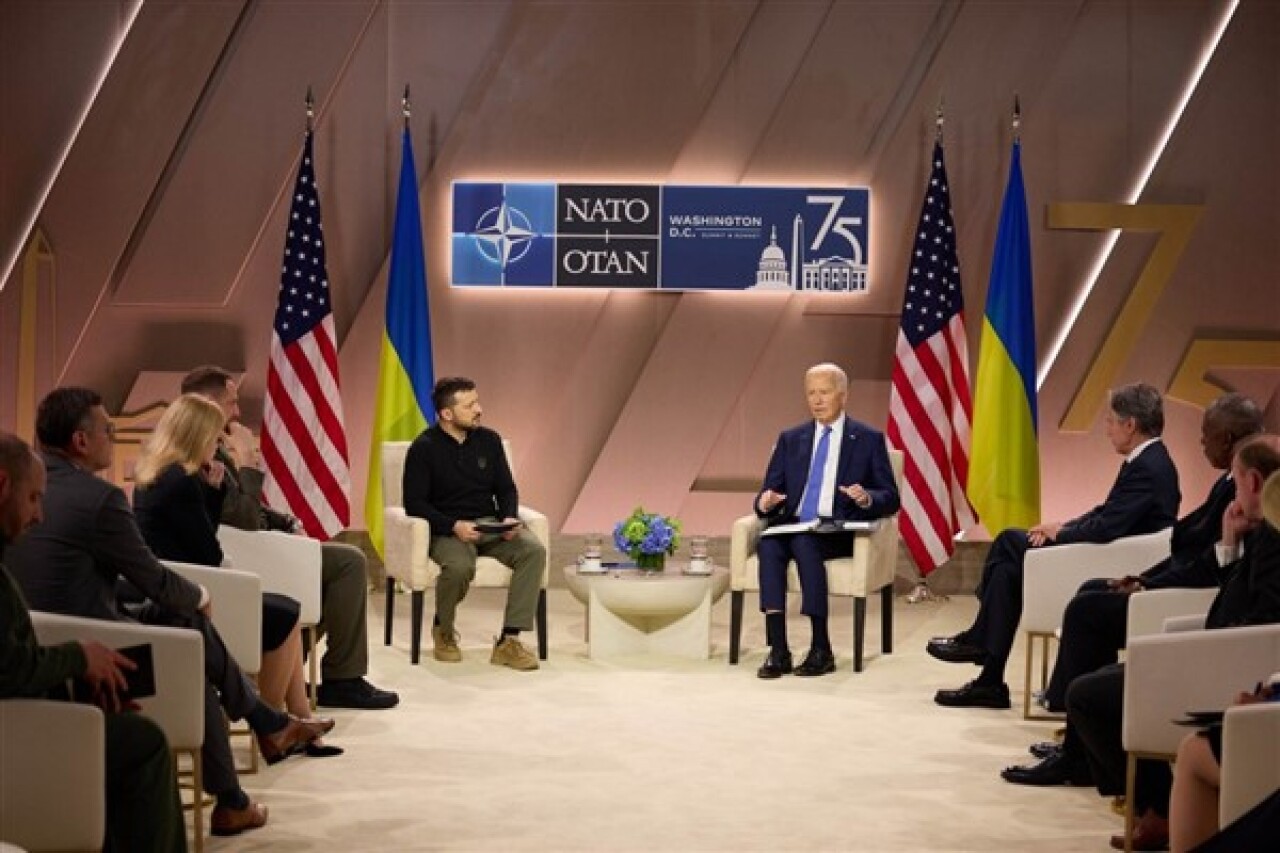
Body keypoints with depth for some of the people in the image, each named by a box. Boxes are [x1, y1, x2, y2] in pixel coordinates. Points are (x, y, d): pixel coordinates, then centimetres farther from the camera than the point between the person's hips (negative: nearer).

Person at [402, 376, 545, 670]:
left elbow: (506, 488, 14)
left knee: (534, 550, -25)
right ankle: (443, 630, -3)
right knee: (460, 566, -37)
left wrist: (510, 518, -7)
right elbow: (414, 503, -9)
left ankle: (508, 641, -24)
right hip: (445, 530, -4)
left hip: (489, 524, 5)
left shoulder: (489, 439, 8)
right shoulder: (424, 448, -6)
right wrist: (454, 526, -23)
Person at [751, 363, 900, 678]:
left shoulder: (868, 439, 9)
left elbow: (890, 499, 5)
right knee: (768, 544, -31)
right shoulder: (790, 439, 18)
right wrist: (765, 503, -12)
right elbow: (769, 491, 13)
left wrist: (867, 498, -18)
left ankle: (821, 649, -31)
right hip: (794, 527, 3)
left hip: (841, 532, -3)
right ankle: (777, 650, -35)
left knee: (804, 543, -35)